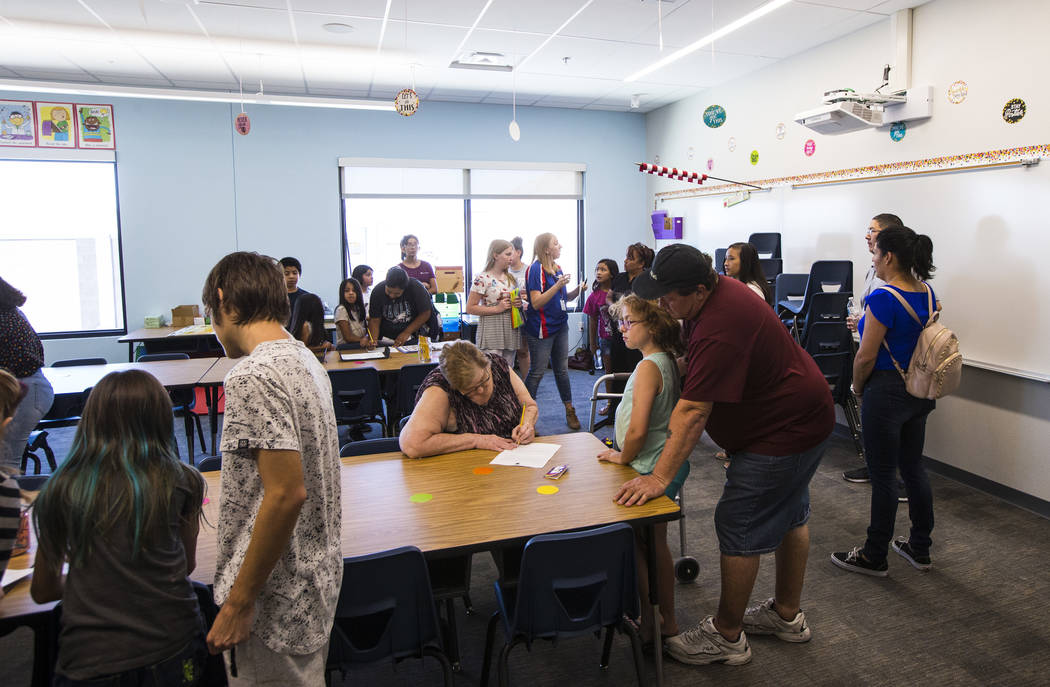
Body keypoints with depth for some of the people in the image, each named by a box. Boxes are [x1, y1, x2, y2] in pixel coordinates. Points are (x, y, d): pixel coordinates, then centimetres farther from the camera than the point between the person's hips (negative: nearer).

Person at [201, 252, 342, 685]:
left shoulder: (252, 376, -22)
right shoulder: (305, 359, 7)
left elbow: (286, 494, -27)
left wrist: (238, 602, -18)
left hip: (276, 602, -9)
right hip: (317, 578, 9)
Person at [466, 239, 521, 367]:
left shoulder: (510, 278, 12)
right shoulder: (483, 278, -10)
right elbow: (470, 308, -12)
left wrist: (517, 303, 0)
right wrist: (497, 308, -18)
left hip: (510, 332, 7)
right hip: (492, 335, -7)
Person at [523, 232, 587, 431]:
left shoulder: (557, 268, 13)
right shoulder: (535, 269, -13)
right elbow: (536, 303, -20)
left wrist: (577, 290, 2)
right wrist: (558, 285, -26)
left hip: (560, 325, 8)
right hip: (541, 328, -8)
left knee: (562, 369, 14)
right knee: (537, 372, -2)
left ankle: (569, 411, 24)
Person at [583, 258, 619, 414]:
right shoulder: (594, 296, -2)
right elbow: (593, 321, 4)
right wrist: (592, 344, 7)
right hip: (605, 338, 2)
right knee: (609, 371, 12)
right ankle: (609, 401, 26)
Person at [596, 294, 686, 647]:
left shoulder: (648, 367, -23)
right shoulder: (669, 361, 5)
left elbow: (637, 432, -28)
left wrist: (622, 457, -9)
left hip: (652, 471, -9)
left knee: (640, 548, 8)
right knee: (656, 546, 21)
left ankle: (648, 622, 23)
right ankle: (667, 620, 35)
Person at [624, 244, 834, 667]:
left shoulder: (719, 330, -32)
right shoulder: (718, 289, 0)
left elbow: (693, 411, -34)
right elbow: (695, 361, 17)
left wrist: (659, 478, -32)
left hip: (782, 432, -11)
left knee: (738, 526, -3)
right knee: (788, 516, 21)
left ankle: (726, 636, 13)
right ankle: (788, 615, 40)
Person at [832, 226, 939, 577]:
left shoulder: (884, 298, -21)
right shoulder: (927, 293, 5)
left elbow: (866, 356, -19)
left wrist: (857, 387, -2)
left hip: (887, 393, -8)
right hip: (919, 391, 8)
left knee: (883, 475, 2)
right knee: (913, 468, 18)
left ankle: (874, 557, 16)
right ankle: (920, 548, 31)